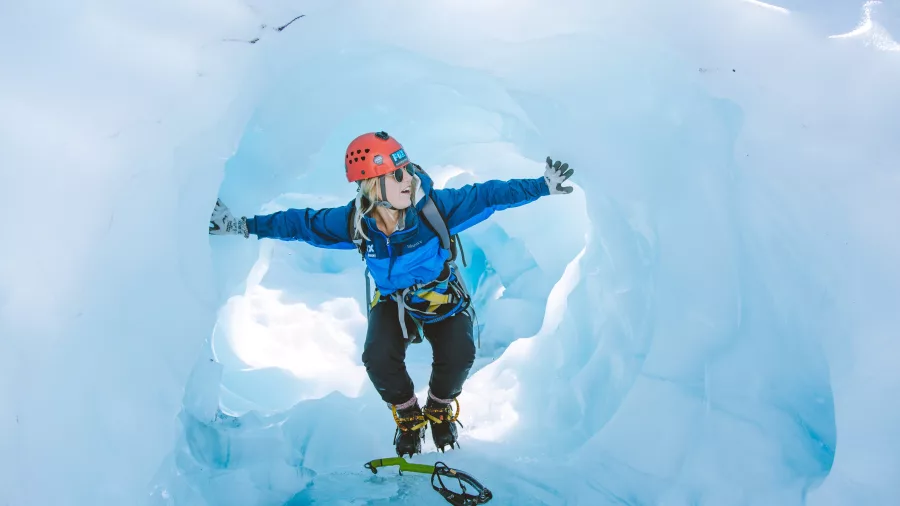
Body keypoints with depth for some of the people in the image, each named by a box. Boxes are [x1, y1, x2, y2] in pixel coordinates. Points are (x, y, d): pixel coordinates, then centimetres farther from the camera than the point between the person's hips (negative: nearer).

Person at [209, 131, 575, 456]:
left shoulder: (434, 205, -30)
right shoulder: (353, 221, -25)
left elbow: (487, 194, -22)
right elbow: (300, 222, -10)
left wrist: (542, 186, -23)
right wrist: (243, 226, -7)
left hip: (444, 298, -1)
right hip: (393, 301, 1)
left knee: (459, 357, -23)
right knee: (378, 359, -23)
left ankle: (440, 410, 15)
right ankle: (408, 416, 12)